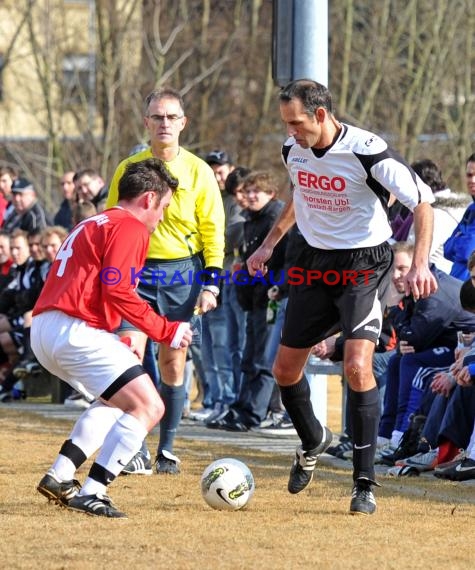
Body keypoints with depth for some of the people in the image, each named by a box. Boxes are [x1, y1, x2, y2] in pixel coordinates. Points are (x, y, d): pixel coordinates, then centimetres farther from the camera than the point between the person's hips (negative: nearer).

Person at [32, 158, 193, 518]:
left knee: (117, 399, 27)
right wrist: (168, 331, -9)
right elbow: (118, 292, -16)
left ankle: (60, 477, 19)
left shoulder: (91, 225, 27)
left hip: (42, 330, 10)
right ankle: (91, 493, -16)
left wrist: (117, 346, 24)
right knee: (149, 407, -10)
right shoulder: (130, 227, -4)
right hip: (75, 330, -10)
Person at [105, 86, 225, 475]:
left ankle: (167, 450, 16)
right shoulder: (128, 169, 4)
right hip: (138, 271, 0)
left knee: (173, 365, 3)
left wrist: (211, 283, -4)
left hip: (183, 274, 0)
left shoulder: (198, 172, 2)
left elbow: (214, 231, 3)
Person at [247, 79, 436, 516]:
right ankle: (313, 442, 39)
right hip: (316, 263, 6)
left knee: (357, 366, -22)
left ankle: (364, 484, -14)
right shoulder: (294, 150, -1)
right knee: (285, 368, 9)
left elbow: (422, 200, -17)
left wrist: (420, 264, -28)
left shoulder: (367, 151, -21)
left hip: (365, 265, -6)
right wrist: (271, 242, 18)